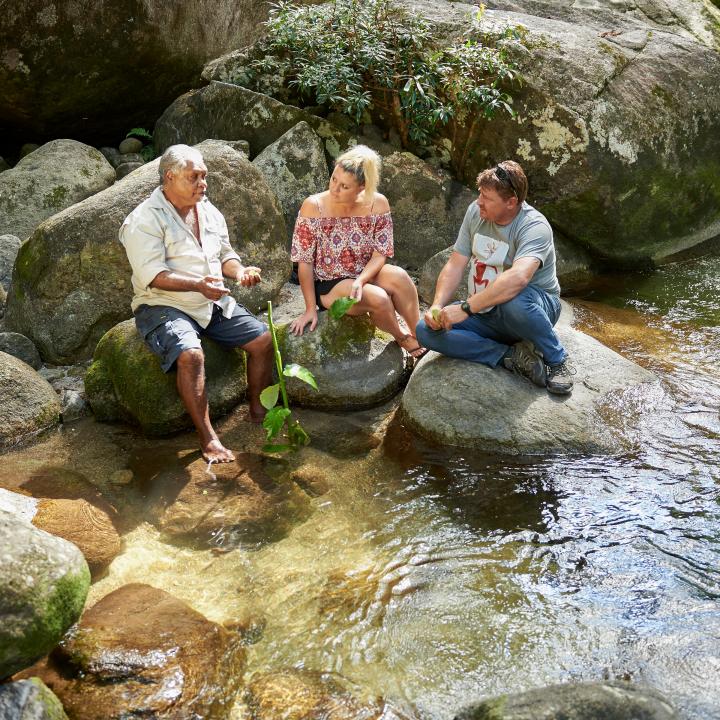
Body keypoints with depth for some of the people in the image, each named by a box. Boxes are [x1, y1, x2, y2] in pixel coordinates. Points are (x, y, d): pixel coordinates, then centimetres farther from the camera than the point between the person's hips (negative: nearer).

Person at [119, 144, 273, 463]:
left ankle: (258, 413, 12)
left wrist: (239, 271, -4)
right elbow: (152, 275, -21)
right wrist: (197, 285, -34)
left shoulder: (209, 211, 11)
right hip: (164, 305, -7)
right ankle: (208, 438, -23)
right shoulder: (145, 219, -13)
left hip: (214, 303, 7)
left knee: (263, 339, -5)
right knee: (191, 354, -34)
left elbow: (225, 254, 20)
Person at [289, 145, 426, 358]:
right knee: (378, 298, -30)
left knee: (398, 276, -31)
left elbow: (380, 254, -8)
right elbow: (304, 262, -11)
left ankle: (419, 334, -13)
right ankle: (401, 338, 1)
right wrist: (310, 309, -13)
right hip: (328, 285, -2)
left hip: (366, 275, 3)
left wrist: (360, 281, -27)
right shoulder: (314, 206, -15)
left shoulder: (377, 204, -8)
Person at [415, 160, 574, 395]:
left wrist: (466, 308, -41)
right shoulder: (475, 212, -2)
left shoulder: (534, 227, -23)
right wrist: (436, 307, -17)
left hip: (537, 307, -6)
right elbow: (455, 266, 0)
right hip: (486, 316, 7)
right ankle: (513, 356, -19)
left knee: (513, 299, -43)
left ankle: (556, 360, -15)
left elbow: (518, 278, -42)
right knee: (425, 330, -15)